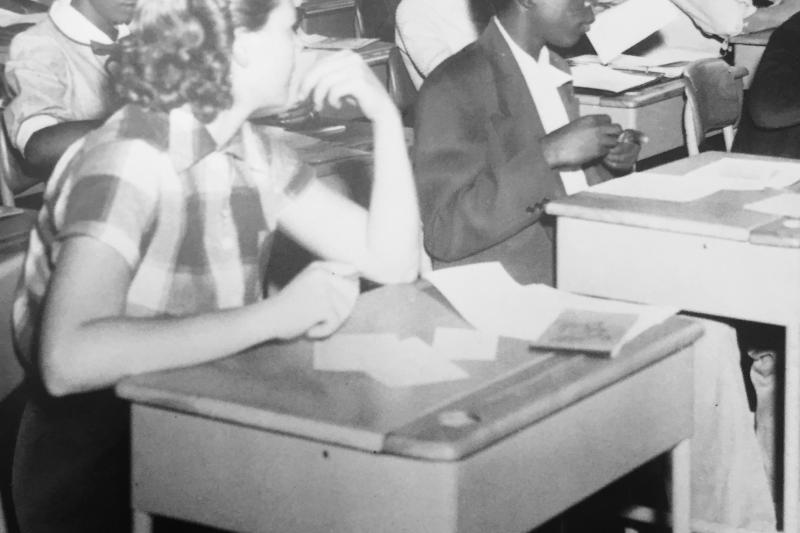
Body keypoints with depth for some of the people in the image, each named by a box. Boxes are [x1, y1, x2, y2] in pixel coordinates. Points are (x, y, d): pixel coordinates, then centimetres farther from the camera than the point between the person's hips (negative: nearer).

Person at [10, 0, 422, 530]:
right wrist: (275, 315, -32)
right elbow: (68, 359, -35)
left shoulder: (254, 155, 4)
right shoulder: (126, 163, -21)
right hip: (98, 486, -7)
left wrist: (386, 115, -4)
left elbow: (391, 260, 6)